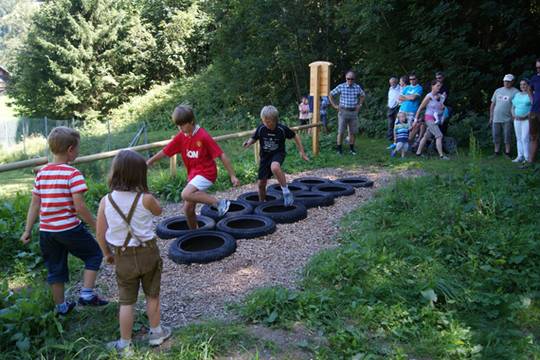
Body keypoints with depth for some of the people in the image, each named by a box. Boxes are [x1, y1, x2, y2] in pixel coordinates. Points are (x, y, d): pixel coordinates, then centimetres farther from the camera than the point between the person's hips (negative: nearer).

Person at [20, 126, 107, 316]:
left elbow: (34, 204, 7)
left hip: (46, 231, 6)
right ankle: (87, 294, 7)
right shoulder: (73, 174, -15)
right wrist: (95, 226, -8)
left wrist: (27, 230, 13)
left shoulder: (41, 173, 5)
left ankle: (61, 306, 32)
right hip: (69, 229, -6)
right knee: (94, 254, 15)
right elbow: (79, 206, -18)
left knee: (55, 269, 18)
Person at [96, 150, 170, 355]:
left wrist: (107, 254, 12)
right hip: (148, 253, -1)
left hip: (122, 256, 1)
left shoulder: (106, 201, -11)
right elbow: (159, 211, 6)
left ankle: (124, 344, 24)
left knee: (126, 301, 14)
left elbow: (100, 234, -4)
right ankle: (156, 333, 35)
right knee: (152, 295, 18)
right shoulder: (146, 199, -17)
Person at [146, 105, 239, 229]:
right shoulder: (181, 137, 1)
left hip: (206, 172, -7)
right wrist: (149, 162, 12)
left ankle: (219, 203, -19)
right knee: (188, 208, 7)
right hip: (193, 174, 7)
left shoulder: (203, 136, -17)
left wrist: (232, 176, -16)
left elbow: (221, 155, -16)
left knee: (186, 194, -29)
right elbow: (165, 151, 10)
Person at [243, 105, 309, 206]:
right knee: (261, 183, 5)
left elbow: (295, 136, -3)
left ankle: (286, 191, -23)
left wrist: (301, 151, -4)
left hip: (278, 153, -3)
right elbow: (253, 138, 2)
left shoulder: (282, 129, -17)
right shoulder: (261, 128, -13)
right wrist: (248, 143, -21)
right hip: (265, 156, 3)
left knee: (274, 167, -40)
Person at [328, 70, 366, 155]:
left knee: (352, 132, 7)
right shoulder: (340, 87, -5)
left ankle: (351, 148, 19)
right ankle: (339, 149, 7)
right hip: (343, 112, -3)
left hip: (354, 112, 3)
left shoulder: (357, 87, 4)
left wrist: (359, 105, 12)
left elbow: (363, 95, 23)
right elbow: (330, 95, 4)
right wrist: (334, 106, 0)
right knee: (341, 132, -2)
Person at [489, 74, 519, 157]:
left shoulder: (515, 92, -2)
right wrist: (491, 117, 11)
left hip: (507, 119, -4)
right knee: (496, 137, 9)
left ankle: (507, 153, 11)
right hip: (496, 119, 4)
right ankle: (496, 152, 20)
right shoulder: (498, 91, 12)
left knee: (507, 138, 1)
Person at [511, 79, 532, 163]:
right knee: (518, 138, 6)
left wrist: (526, 115, -21)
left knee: (525, 138, -11)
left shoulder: (531, 94, -3)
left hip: (527, 119, -6)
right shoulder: (517, 95, 14)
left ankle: (527, 157, -6)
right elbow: (513, 107, 16)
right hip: (517, 120, 6)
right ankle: (520, 156, 11)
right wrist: (513, 115, -2)